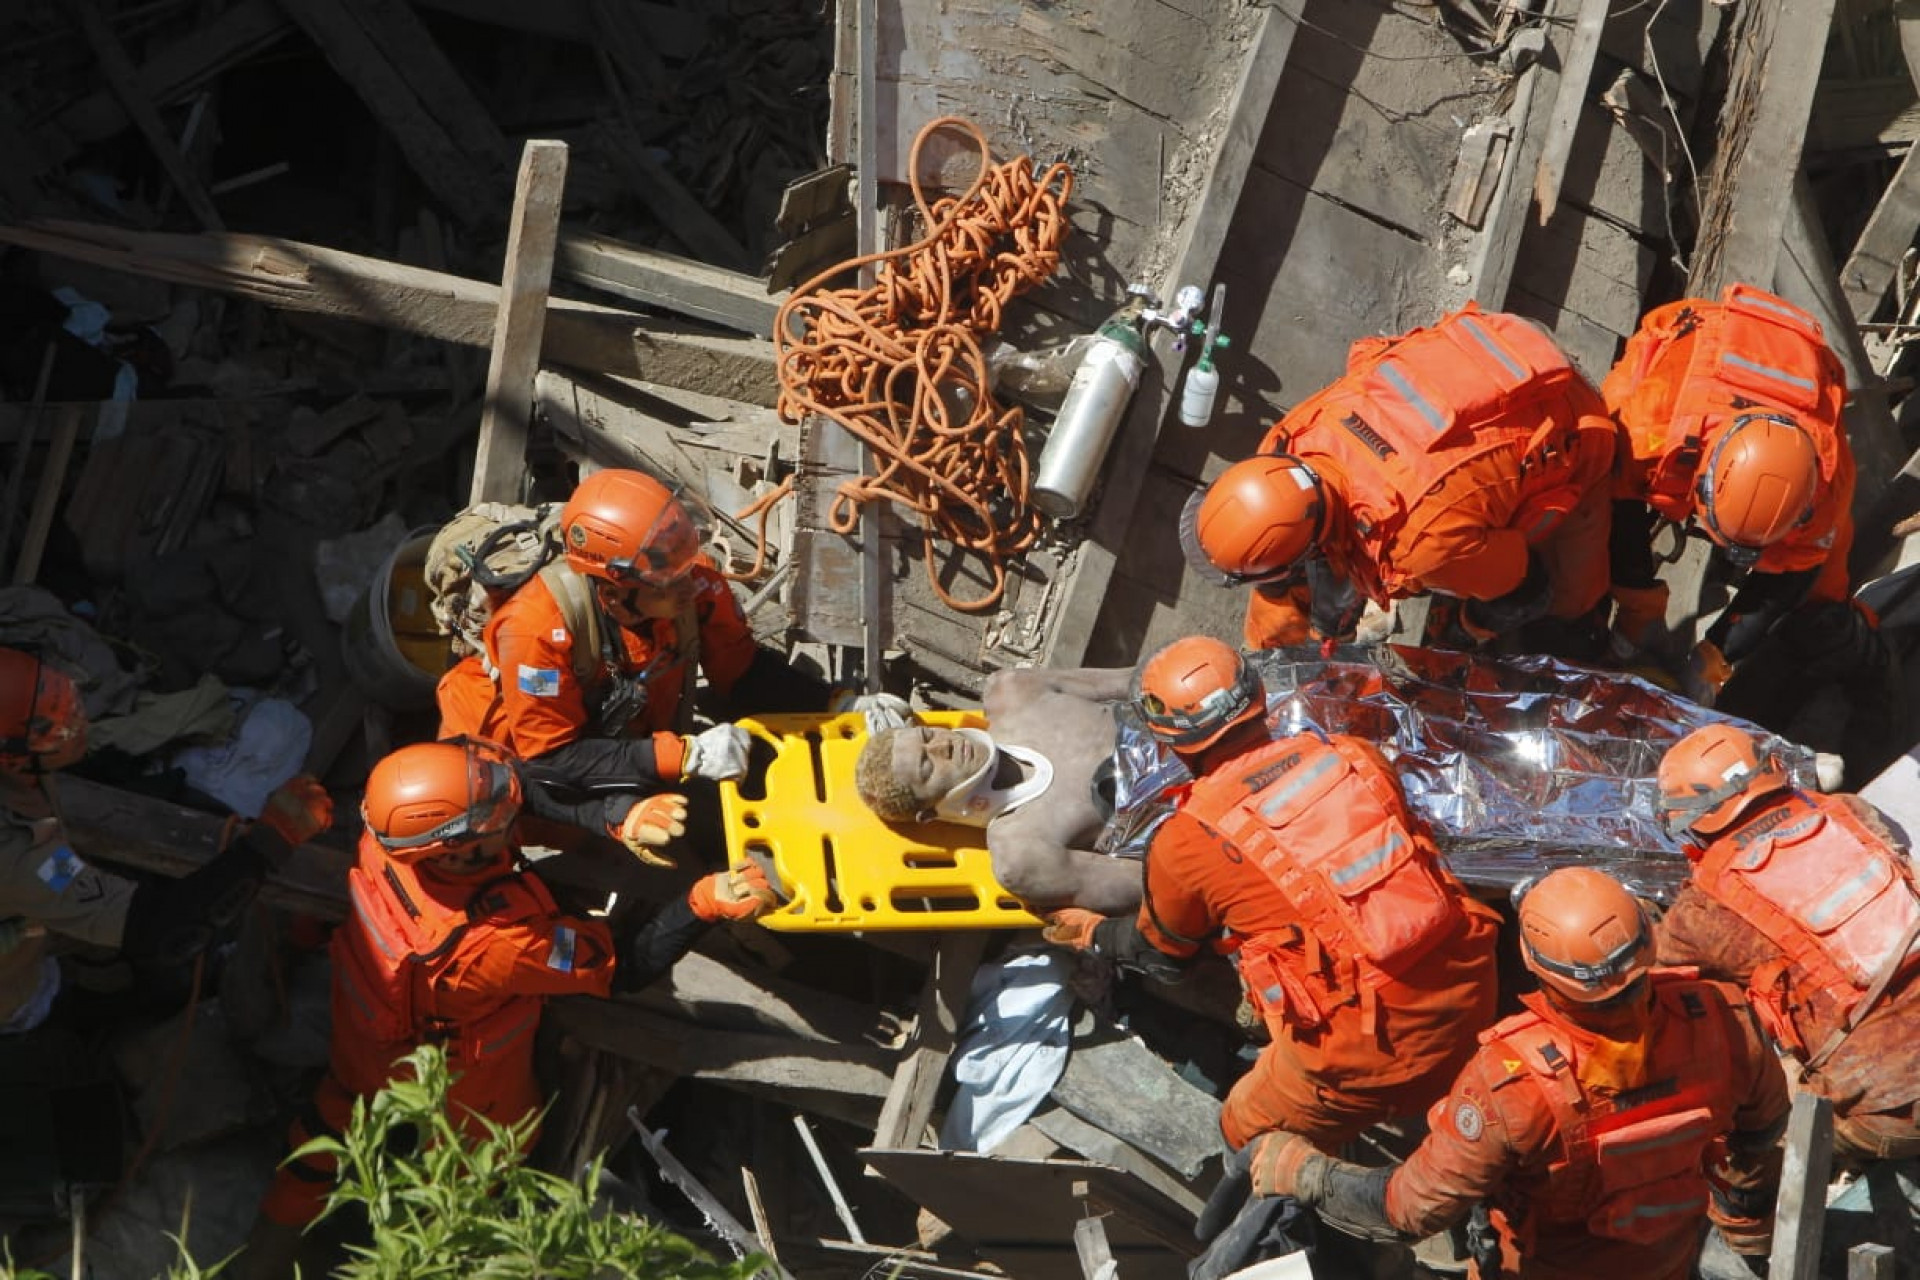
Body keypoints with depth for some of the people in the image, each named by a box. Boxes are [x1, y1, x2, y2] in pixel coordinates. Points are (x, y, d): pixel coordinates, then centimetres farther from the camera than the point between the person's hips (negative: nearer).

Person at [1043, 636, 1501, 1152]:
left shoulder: (1186, 842, -6)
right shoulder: (1354, 757, 2)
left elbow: (1161, 950, 16)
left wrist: (1096, 935, 38)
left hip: (1368, 1047, -4)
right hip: (1471, 994, 5)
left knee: (1248, 1136, 21)